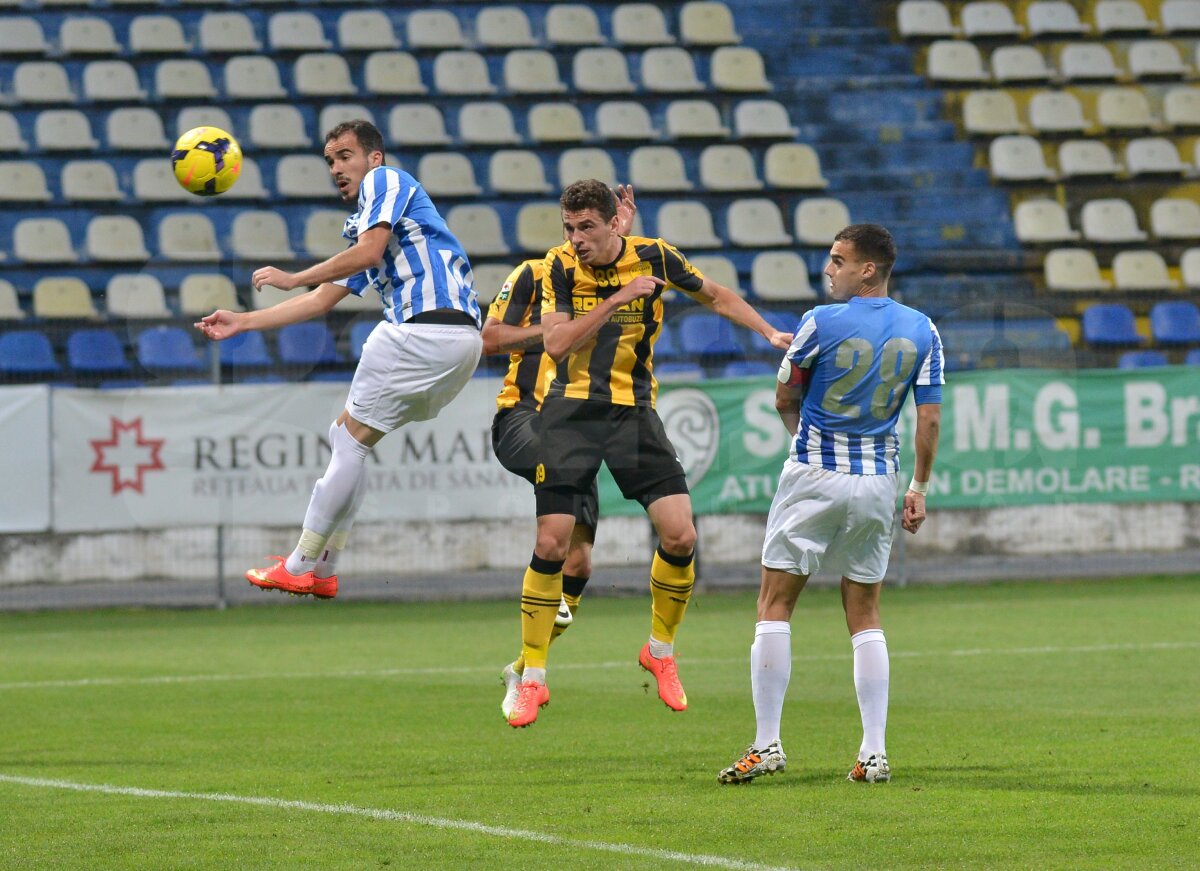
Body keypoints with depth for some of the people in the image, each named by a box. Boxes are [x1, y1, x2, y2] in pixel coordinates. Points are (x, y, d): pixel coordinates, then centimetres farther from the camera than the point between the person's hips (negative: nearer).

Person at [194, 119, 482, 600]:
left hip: (427, 329, -9)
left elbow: (369, 252, -12)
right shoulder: (365, 223, 31)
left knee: (351, 439, -3)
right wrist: (241, 322, 30)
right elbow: (322, 300, 32)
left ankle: (299, 568, 2)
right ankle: (322, 570, 16)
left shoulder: (385, 181, 4)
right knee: (346, 434, 15)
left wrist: (294, 277, -2)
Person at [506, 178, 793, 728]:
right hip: (572, 409, -2)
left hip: (633, 409, 2)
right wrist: (618, 298, -24)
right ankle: (532, 678, 2)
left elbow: (716, 296, 13)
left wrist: (770, 333, 3)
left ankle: (661, 651, 15)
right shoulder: (560, 267, -8)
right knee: (550, 544, -9)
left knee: (679, 535, -9)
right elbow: (555, 343, -20)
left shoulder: (652, 256, -4)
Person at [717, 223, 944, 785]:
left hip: (815, 476, -4)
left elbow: (784, 400, 2)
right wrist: (919, 488, 10)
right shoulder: (922, 331, 1)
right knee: (865, 617, 12)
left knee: (775, 606, 3)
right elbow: (929, 417, 1)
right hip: (879, 481, 4)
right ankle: (874, 753, 3)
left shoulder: (822, 323, -11)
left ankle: (767, 744, -4)